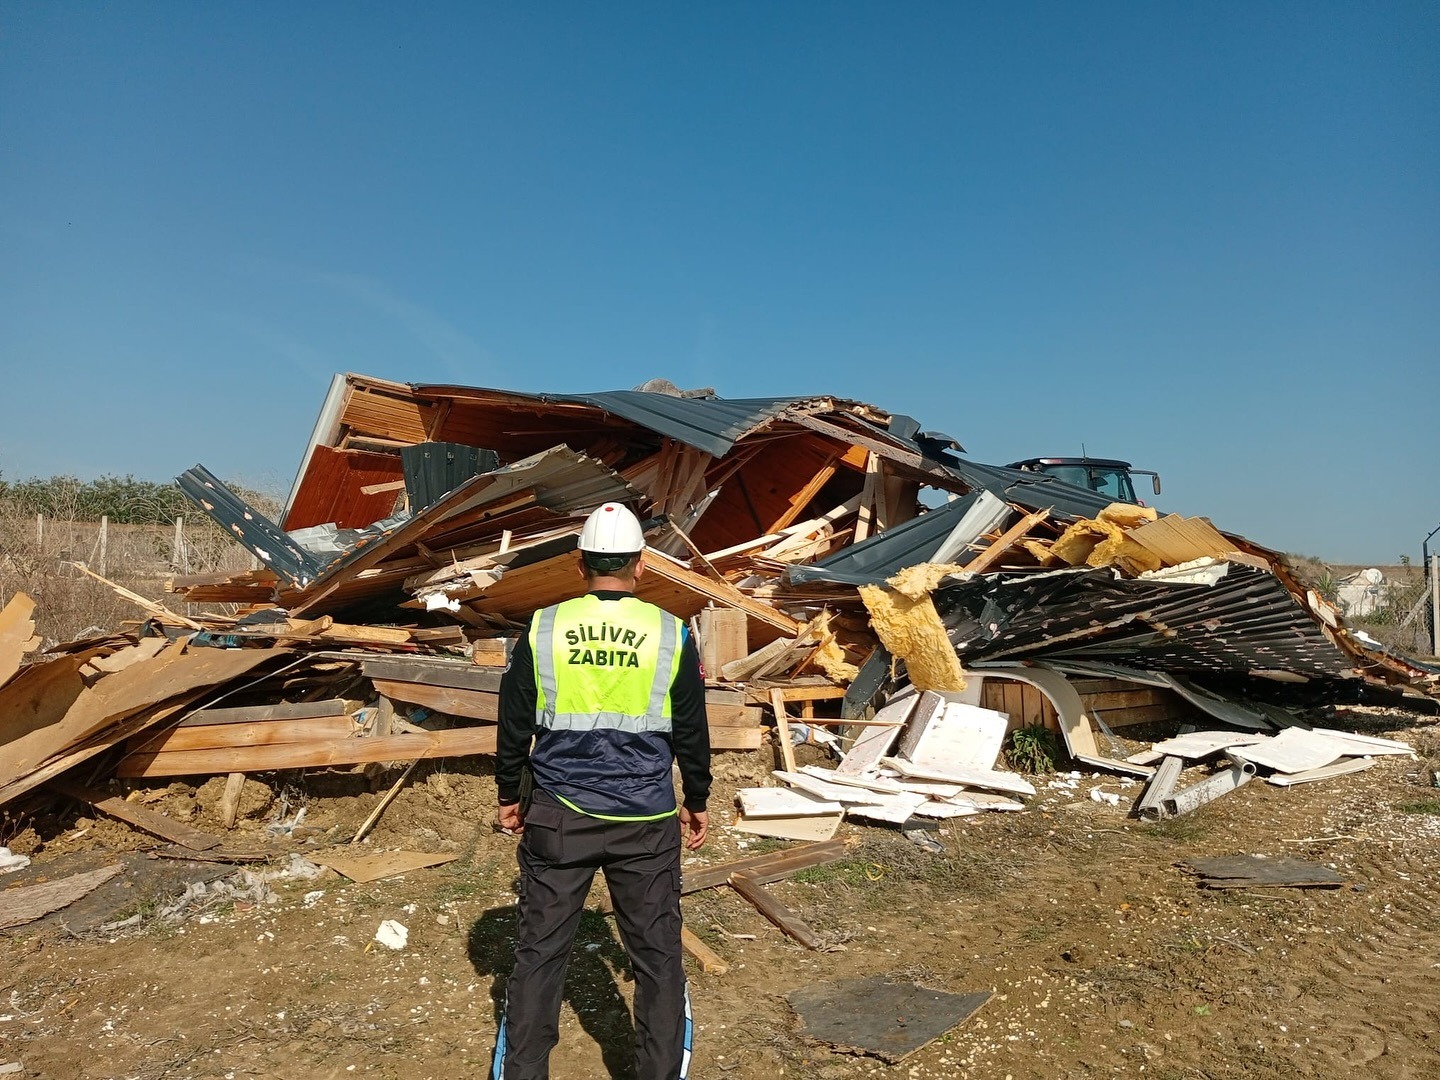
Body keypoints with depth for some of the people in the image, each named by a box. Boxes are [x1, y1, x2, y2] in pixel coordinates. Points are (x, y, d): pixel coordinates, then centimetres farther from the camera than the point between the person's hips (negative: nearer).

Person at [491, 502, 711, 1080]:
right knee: (658, 956, 13)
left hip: (557, 816, 1)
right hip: (647, 821, 0)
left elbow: (513, 724, 4)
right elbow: (692, 733, 3)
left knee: (539, 951, 15)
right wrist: (696, 802, 16)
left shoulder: (542, 628, -4)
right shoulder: (670, 633, -5)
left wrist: (510, 794, 18)